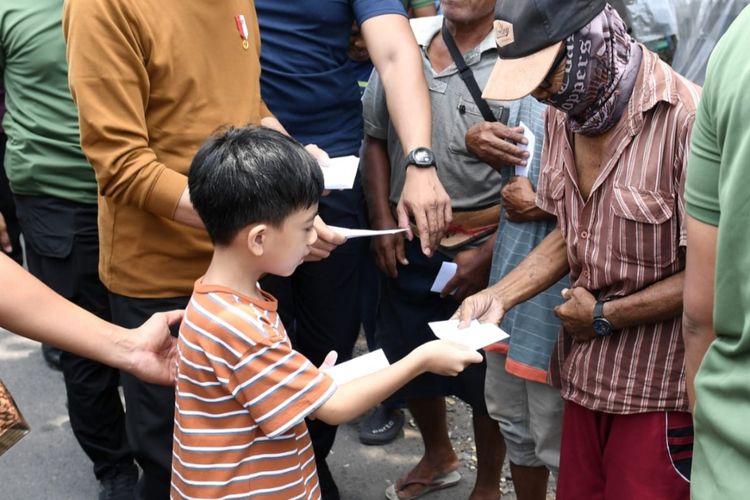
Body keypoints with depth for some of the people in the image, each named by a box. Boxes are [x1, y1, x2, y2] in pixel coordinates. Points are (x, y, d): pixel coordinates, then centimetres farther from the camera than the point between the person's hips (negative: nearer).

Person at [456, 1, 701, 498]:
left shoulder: (687, 118, -23)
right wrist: (499, 296, 2)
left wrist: (604, 317, -11)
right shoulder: (563, 114, 3)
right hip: (586, 375, 7)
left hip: (659, 390, -6)